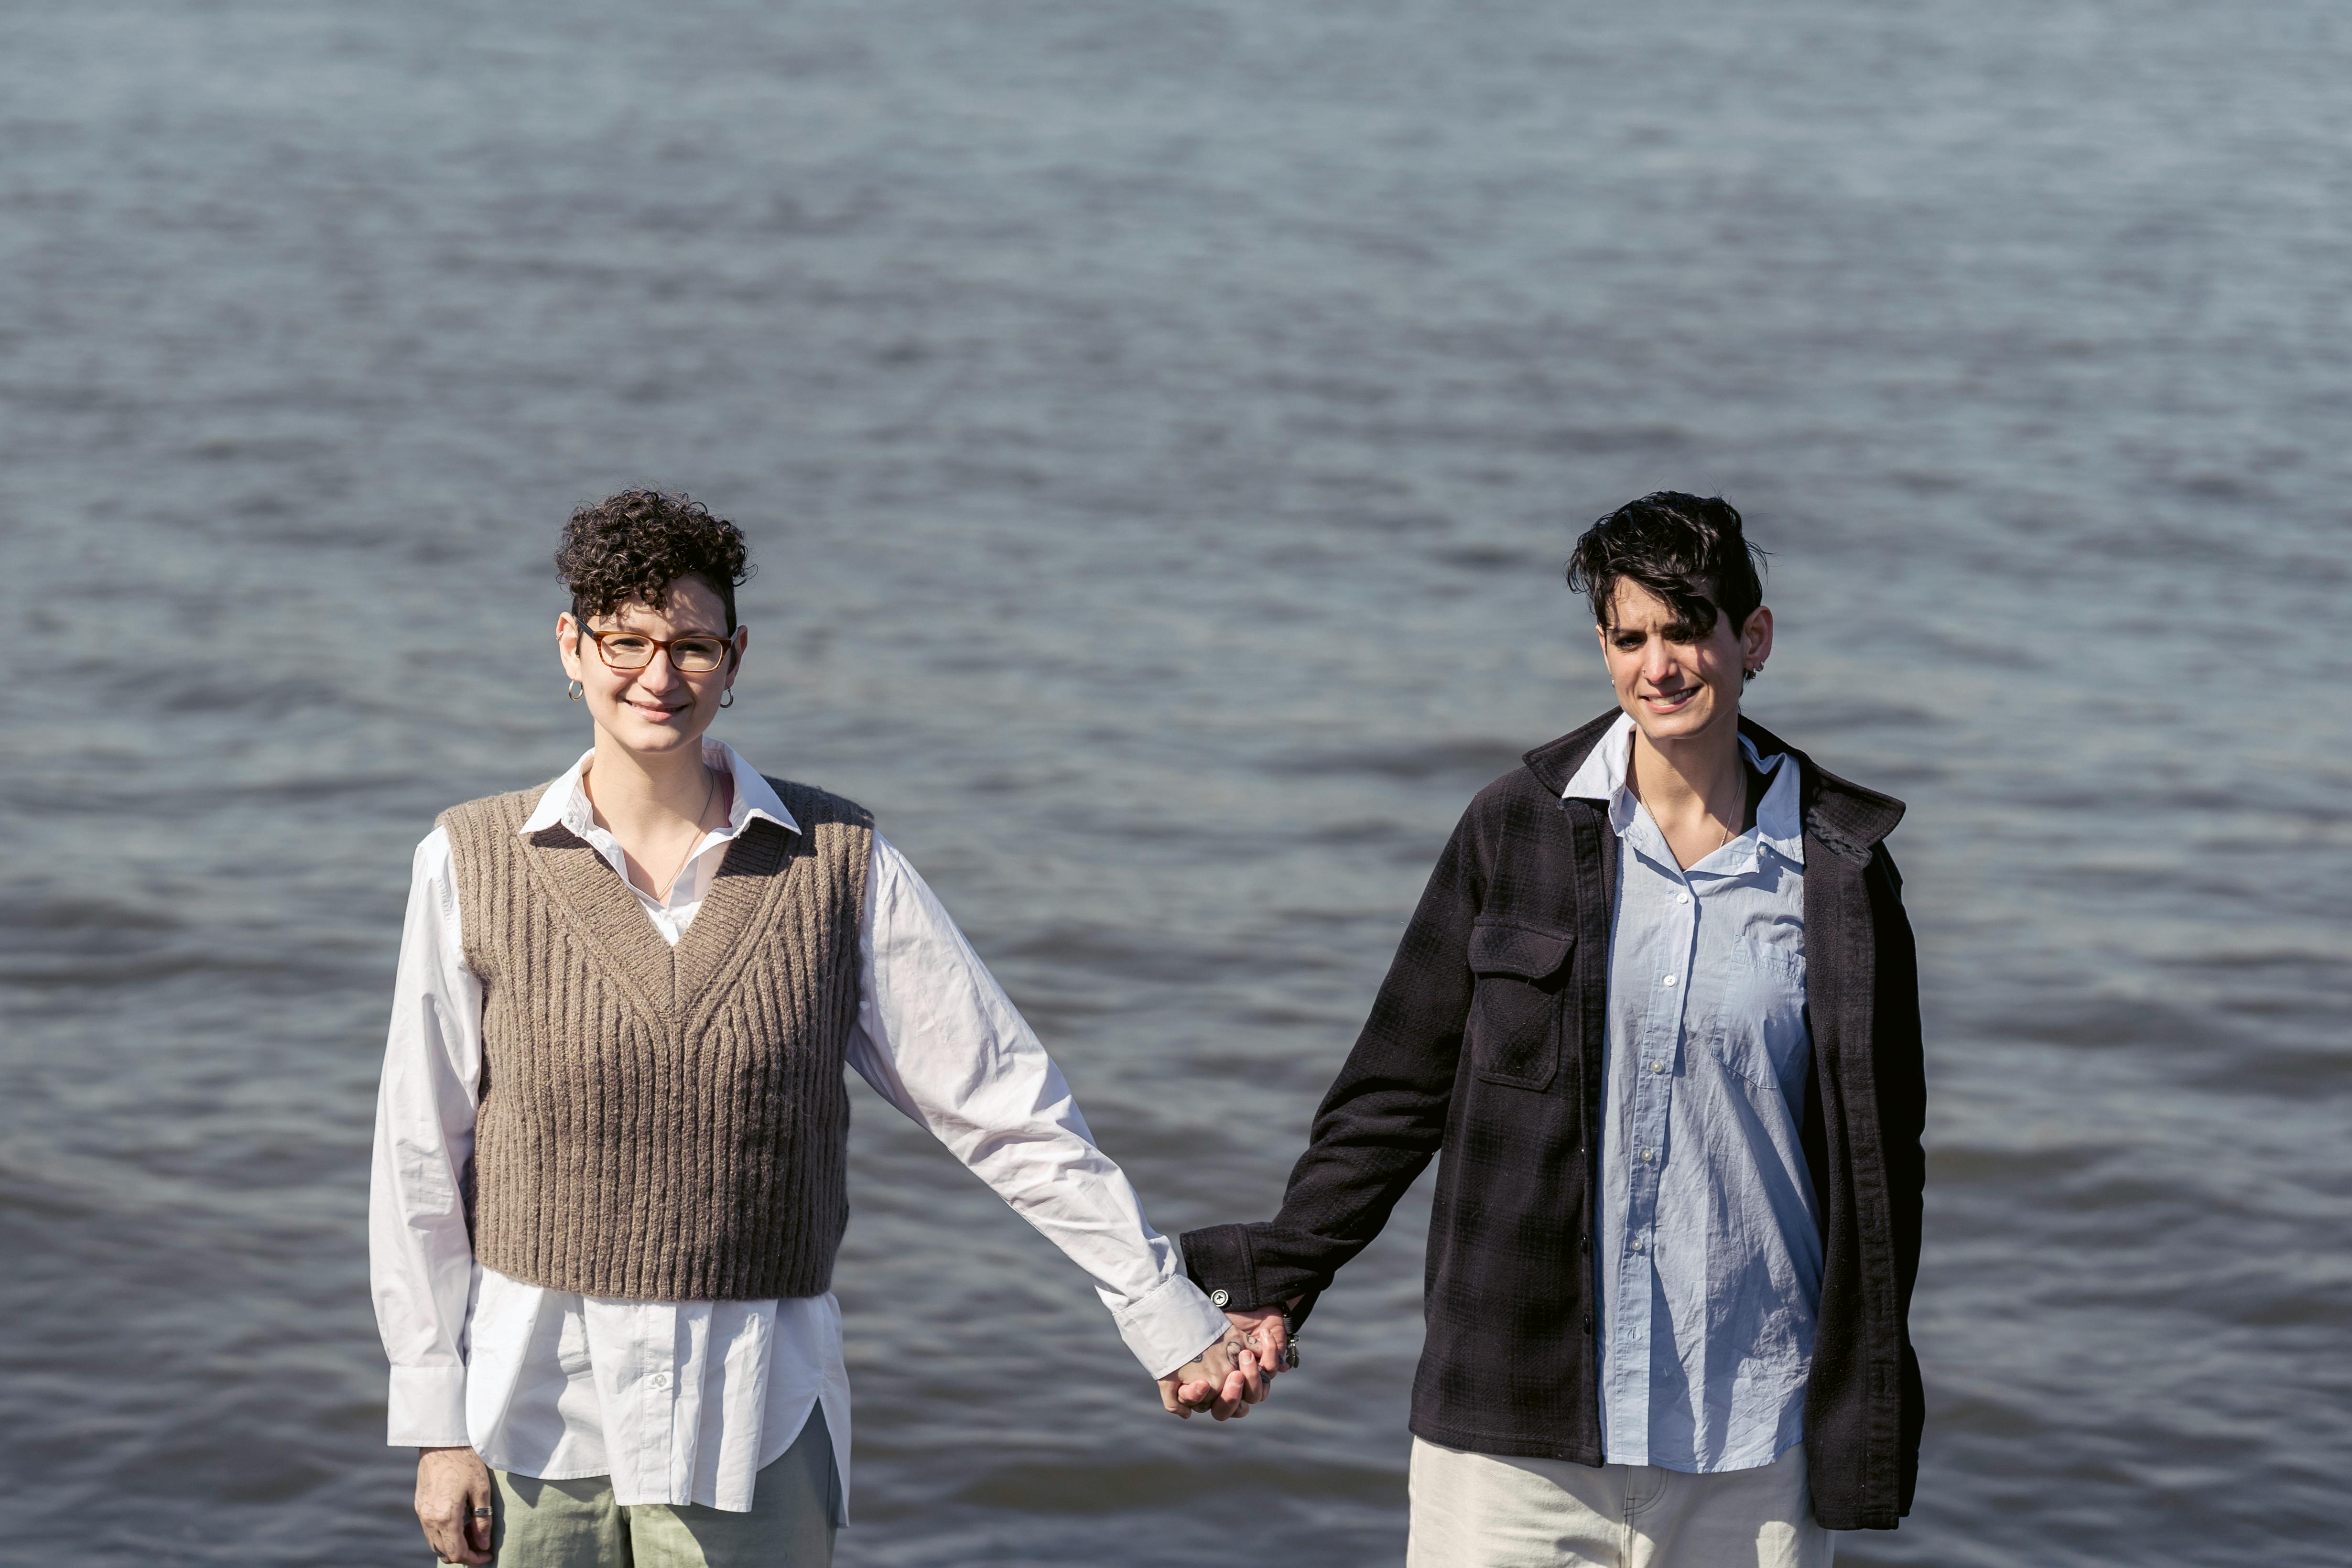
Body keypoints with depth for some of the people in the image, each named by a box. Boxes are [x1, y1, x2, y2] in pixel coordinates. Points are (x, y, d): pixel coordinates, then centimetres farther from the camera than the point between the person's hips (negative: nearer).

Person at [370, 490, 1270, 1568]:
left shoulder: (840, 866, 2)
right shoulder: (472, 865, 1)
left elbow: (1005, 1107, 3)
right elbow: (420, 1162, 3)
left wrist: (1169, 1321, 1)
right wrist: (436, 1428, 0)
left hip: (754, 1425, 0)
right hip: (529, 1405, 0)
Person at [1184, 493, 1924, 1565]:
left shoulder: (1839, 871, 4)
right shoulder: (1518, 826, 2)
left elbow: (1879, 1152, 11)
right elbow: (1397, 1086, 8)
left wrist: (1868, 1410, 11)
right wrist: (1281, 1276, 0)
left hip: (1749, 1434, 1)